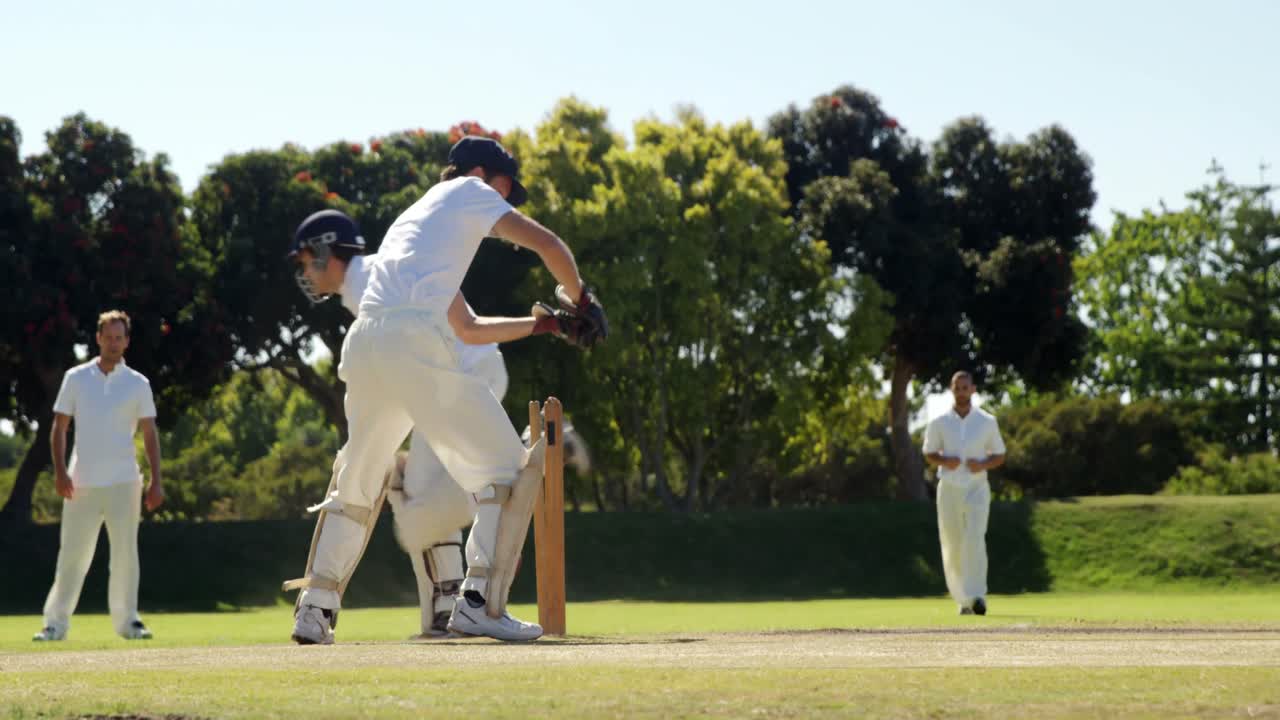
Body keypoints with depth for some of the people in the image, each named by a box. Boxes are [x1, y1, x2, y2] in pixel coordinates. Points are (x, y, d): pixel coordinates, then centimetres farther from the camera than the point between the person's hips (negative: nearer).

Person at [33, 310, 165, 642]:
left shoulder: (138, 383, 5)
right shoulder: (76, 378, 6)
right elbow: (59, 427, 6)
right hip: (81, 483, 0)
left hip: (123, 482, 0)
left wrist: (156, 481, -4)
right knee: (72, 555, 1)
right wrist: (60, 471, -7)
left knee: (125, 552, 0)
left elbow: (150, 434, 5)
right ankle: (55, 623, 4)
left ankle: (127, 620, 9)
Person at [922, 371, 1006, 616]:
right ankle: (962, 598, 19)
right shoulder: (939, 423, 5)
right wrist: (945, 461, -11)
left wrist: (983, 464, -11)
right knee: (952, 547, 4)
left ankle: (977, 596, -27)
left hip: (977, 488, -2)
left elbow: (999, 456, 10)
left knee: (975, 539, -20)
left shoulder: (987, 421, 4)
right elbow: (929, 454, 11)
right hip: (949, 489, 2)